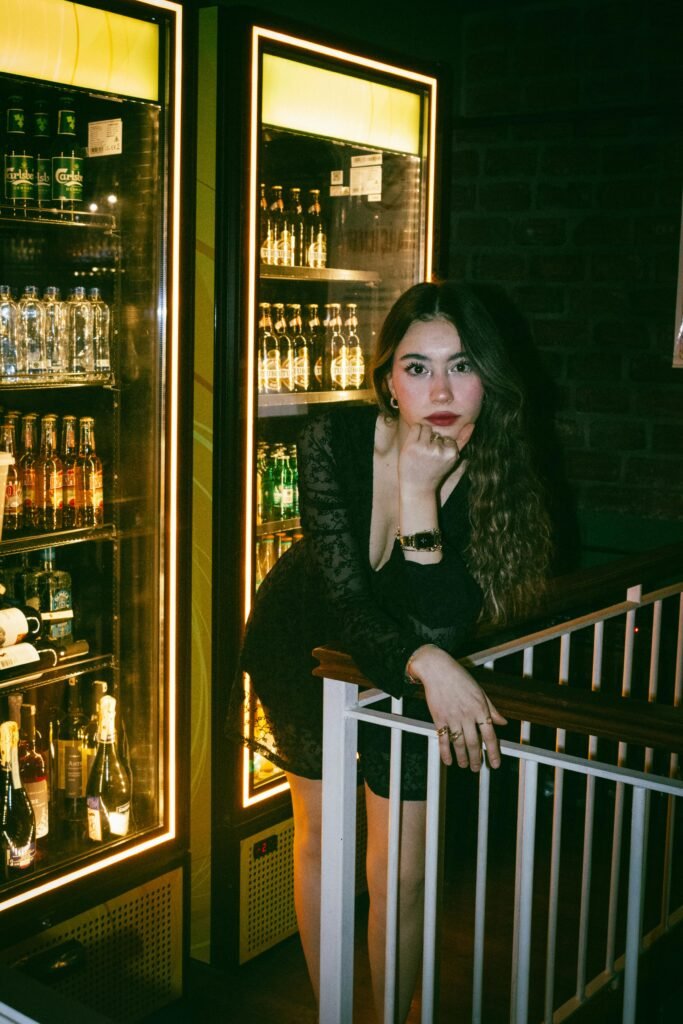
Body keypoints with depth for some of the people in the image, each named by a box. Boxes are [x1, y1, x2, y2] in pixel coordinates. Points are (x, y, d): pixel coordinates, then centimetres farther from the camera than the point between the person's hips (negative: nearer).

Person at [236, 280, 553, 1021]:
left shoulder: (496, 474, -25)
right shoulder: (334, 441, -27)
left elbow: (439, 633, -32)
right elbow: (347, 602, -29)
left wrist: (420, 493, -41)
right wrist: (428, 664, -48)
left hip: (404, 674, 0)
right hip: (304, 647, 0)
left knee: (400, 876, 1)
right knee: (321, 835, 16)